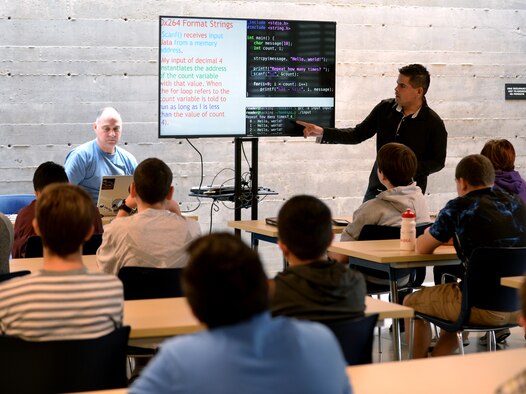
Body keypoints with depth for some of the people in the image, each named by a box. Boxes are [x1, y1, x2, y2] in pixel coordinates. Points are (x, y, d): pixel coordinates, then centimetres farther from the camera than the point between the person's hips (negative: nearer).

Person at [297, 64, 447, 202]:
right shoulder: (385, 108, 0)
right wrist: (323, 132, -6)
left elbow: (438, 161, -4)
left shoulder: (433, 123, -10)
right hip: (376, 189, 4)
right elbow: (358, 134, 5)